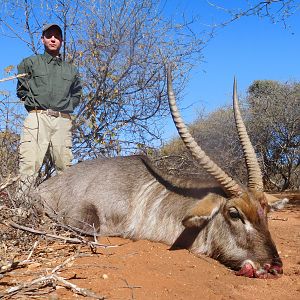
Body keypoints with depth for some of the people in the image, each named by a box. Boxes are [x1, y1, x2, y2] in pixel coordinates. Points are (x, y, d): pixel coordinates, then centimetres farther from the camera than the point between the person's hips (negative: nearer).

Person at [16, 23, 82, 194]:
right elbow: (21, 90, 17)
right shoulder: (30, 63, 18)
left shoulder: (71, 70, 24)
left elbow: (77, 94, 30)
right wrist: (34, 103, 7)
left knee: (66, 167, -6)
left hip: (63, 121, 3)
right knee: (30, 165, -17)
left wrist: (67, 107, 15)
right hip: (37, 118, -2)